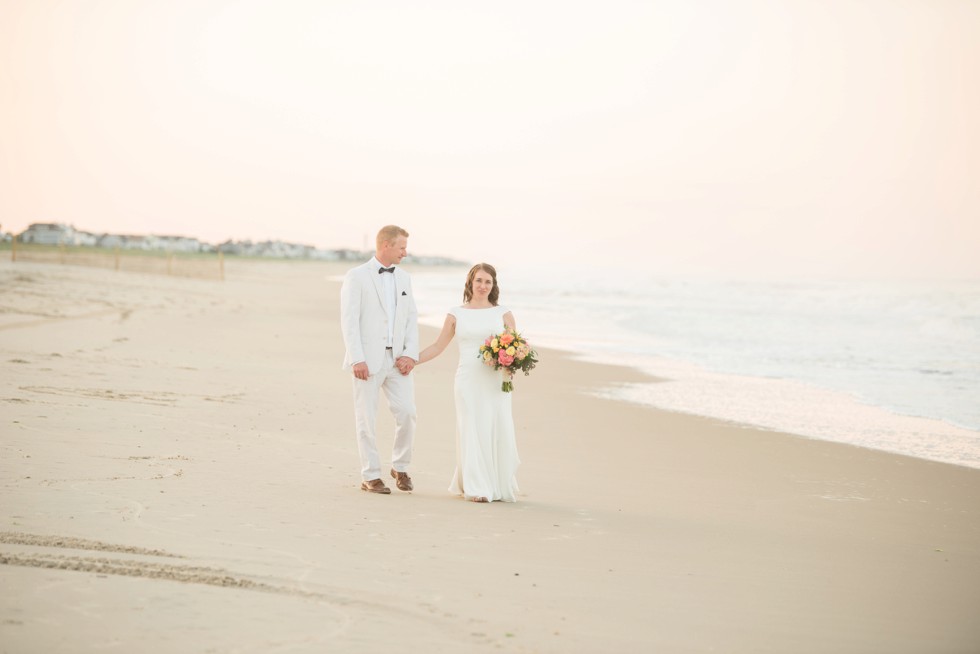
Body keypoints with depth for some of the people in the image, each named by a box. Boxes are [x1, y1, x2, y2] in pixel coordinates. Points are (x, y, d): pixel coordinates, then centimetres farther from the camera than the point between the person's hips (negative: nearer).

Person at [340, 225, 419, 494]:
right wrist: (356, 359, -16)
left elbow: (412, 318, 11)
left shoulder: (403, 278, 13)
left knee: (407, 413, -3)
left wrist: (410, 354, -2)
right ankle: (370, 477, 10)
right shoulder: (356, 276, -4)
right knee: (367, 419, 1)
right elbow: (349, 320, -9)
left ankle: (400, 467, 17)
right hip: (368, 360, -4)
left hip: (398, 359, 5)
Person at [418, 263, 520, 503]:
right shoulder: (456, 314, 8)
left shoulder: (503, 314, 9)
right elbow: (437, 348, 13)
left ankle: (501, 486, 8)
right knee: (472, 431, -3)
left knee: (500, 431, -4)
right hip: (468, 381, 0)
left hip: (496, 382, 1)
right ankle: (477, 488, 1)